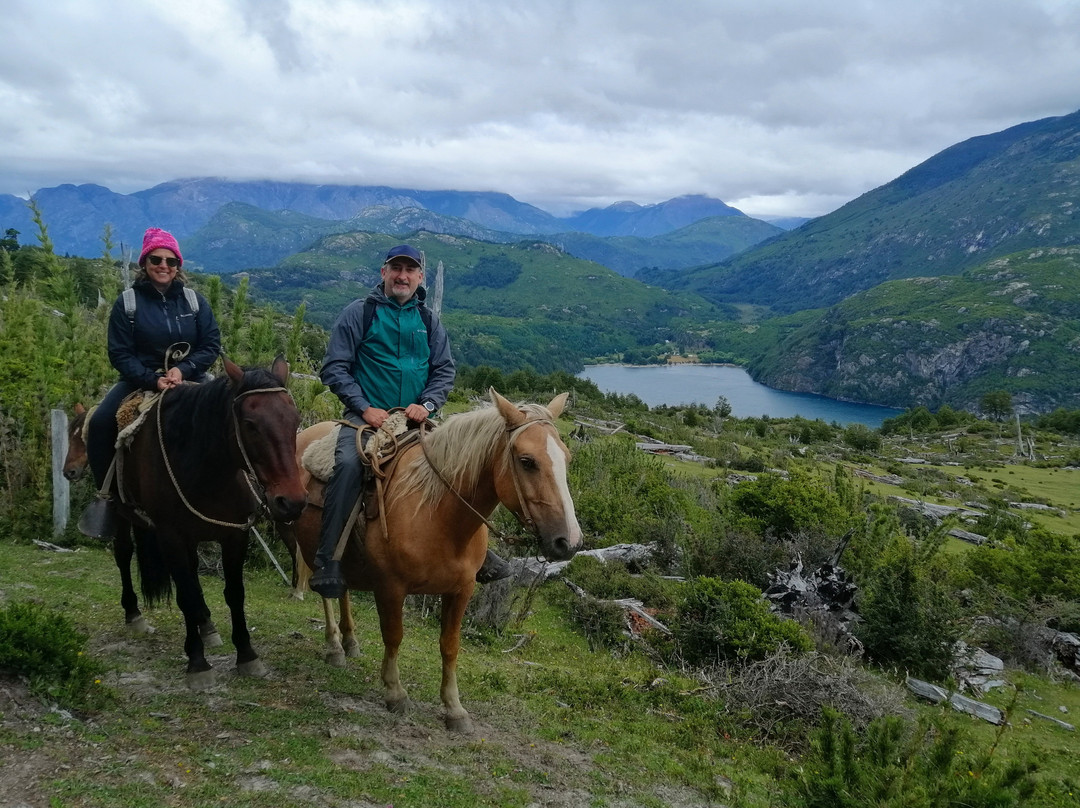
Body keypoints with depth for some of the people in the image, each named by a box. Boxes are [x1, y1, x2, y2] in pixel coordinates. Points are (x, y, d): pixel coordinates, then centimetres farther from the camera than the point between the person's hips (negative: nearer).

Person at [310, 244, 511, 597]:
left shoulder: (428, 320, 13)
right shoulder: (359, 313, 1)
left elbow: (444, 370, 13)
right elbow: (334, 368, -2)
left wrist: (427, 403, -7)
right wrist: (365, 408, -13)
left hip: (417, 419, 4)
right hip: (367, 416, -4)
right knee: (348, 465, -31)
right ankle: (327, 561, -26)